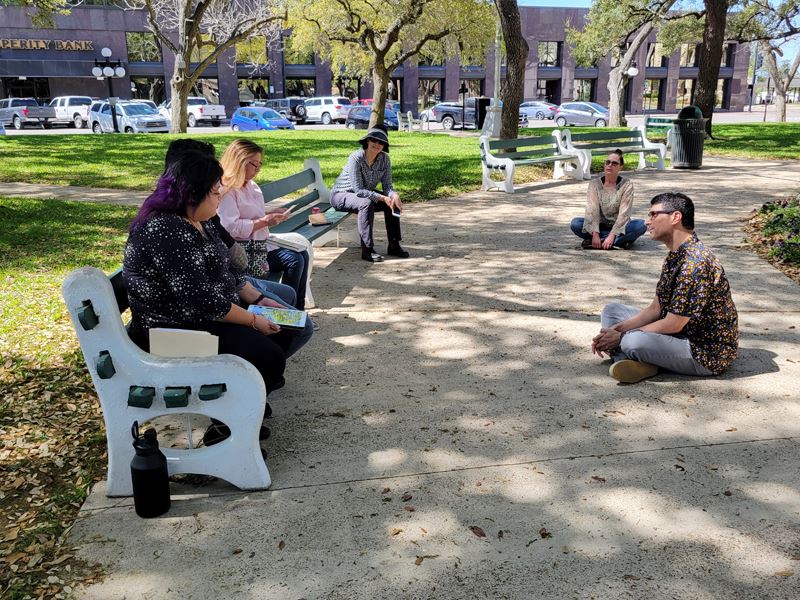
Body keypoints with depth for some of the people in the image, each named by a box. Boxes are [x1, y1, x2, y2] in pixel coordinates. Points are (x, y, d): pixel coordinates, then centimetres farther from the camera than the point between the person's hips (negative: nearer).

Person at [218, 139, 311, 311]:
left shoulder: (251, 185, 15)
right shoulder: (226, 191, -15)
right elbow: (232, 228, -24)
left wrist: (271, 214, 10)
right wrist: (264, 221, -19)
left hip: (261, 242, 10)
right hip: (245, 250, -10)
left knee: (302, 255, -3)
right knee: (294, 260, -20)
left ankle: (297, 310, 0)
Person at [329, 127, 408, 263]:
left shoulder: (384, 158, -9)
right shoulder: (356, 158, -27)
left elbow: (387, 185, -8)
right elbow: (359, 190, -30)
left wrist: (394, 195, -30)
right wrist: (383, 198, -35)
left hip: (366, 193, 7)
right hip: (341, 195, -6)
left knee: (392, 202, -14)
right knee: (367, 203, -36)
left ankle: (394, 245, -7)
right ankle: (367, 250, -31)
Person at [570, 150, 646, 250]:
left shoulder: (626, 184, -9)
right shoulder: (595, 183, -5)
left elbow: (624, 213, -16)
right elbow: (592, 210, -15)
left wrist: (612, 235, -28)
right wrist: (595, 234, -28)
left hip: (619, 226, -1)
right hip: (600, 226, 1)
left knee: (640, 225, -29)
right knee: (575, 223, -25)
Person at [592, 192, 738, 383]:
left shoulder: (695, 263, -25)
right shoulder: (675, 256, 8)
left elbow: (673, 325, -24)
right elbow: (656, 308, 8)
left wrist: (622, 336, -15)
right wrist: (615, 330, -4)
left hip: (707, 354, -11)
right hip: (682, 335, 11)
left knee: (634, 341, -38)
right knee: (611, 310, 9)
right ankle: (633, 362, -13)